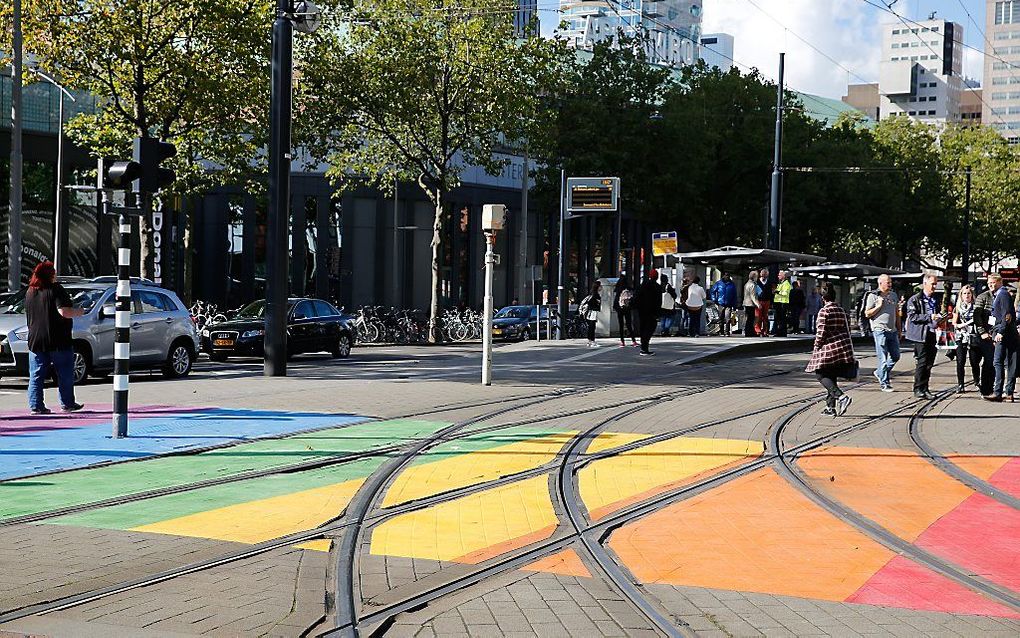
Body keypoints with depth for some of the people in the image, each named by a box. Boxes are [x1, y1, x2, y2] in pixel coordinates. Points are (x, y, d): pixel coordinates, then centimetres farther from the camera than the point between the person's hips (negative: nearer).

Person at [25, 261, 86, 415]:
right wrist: (79, 311, -4)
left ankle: (36, 405, 2)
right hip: (58, 340, -6)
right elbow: (64, 312, -21)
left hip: (35, 340, 6)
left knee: (36, 376, 7)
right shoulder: (55, 289, -11)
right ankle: (67, 404, 11)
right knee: (65, 374, 7)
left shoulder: (30, 291, 10)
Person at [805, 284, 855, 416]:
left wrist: (816, 347, -3)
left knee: (821, 374, -1)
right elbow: (847, 329, 13)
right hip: (844, 348, 7)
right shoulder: (842, 311, 10)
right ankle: (831, 406, 12)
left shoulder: (824, 311, -10)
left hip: (829, 348, -7)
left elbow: (821, 331, -13)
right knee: (832, 377, 14)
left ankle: (841, 396, -20)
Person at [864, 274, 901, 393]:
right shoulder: (873, 296, -2)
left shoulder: (893, 295, 16)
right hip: (880, 330, -6)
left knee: (895, 356, 9)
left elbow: (897, 314, 21)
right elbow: (867, 314, -2)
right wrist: (879, 306, -12)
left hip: (892, 331, 6)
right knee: (883, 358, -5)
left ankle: (880, 373, 28)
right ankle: (884, 383, 1)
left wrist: (899, 330, 18)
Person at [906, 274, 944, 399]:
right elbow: (912, 316, -12)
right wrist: (929, 317, -19)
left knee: (929, 363, 7)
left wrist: (939, 319, 9)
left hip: (932, 334, 7)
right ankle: (918, 389, -3)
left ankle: (925, 388, 13)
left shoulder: (935, 300, 19)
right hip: (921, 334, -7)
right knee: (922, 362, -9)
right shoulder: (915, 299, -3)